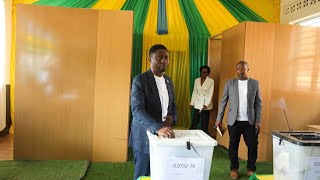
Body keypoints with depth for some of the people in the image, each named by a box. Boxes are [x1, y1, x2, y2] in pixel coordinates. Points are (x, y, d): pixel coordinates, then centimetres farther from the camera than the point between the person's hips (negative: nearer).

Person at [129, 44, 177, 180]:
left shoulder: (169, 81, 11)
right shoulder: (140, 80, -11)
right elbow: (137, 110, -22)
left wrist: (172, 117, -6)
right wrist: (158, 128, -36)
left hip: (164, 135, 6)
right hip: (145, 137, -5)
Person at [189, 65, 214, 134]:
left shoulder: (211, 81, -4)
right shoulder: (196, 80, 7)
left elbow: (210, 94, -9)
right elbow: (194, 93, 11)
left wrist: (206, 104, -18)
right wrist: (192, 103, 7)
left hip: (206, 106, -3)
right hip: (197, 105, 3)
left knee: (204, 125, 1)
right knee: (194, 124, 3)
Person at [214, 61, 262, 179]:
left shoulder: (255, 83, 4)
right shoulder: (230, 83, 3)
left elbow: (258, 103, 4)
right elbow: (223, 101, 3)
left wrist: (258, 120, -3)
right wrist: (219, 119, -1)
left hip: (250, 121, 1)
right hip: (234, 121, 0)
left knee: (253, 146, 5)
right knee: (233, 146, 7)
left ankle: (251, 169, 24)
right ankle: (234, 168, 23)